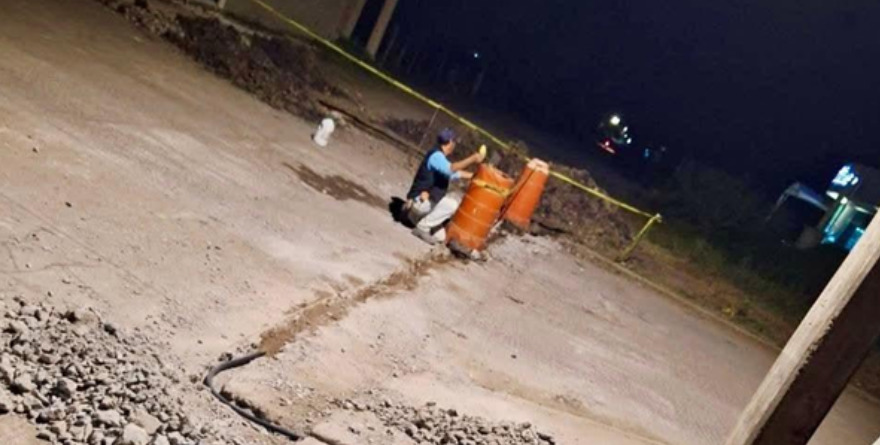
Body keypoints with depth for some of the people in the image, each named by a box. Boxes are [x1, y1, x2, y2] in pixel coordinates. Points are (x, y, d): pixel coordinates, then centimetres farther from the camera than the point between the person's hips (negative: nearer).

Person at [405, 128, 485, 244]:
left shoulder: (440, 156, 14)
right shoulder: (436, 155, -17)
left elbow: (455, 173, 27)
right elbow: (450, 169, -37)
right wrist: (472, 159, -36)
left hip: (427, 200, 10)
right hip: (420, 200, -10)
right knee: (452, 205, -24)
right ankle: (423, 227, -15)